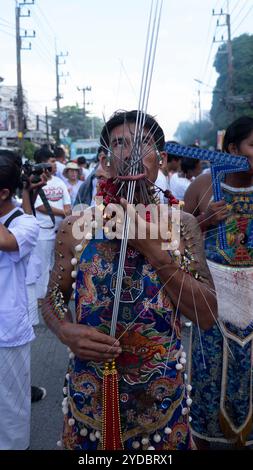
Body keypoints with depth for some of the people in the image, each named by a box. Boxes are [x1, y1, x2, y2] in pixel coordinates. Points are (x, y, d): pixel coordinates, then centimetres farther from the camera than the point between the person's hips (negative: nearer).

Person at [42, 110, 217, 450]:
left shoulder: (182, 226, -7)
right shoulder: (76, 227, -7)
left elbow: (207, 316, -14)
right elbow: (53, 300, 3)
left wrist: (153, 251, -23)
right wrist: (67, 332, -19)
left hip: (162, 394, 0)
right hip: (90, 392, 0)